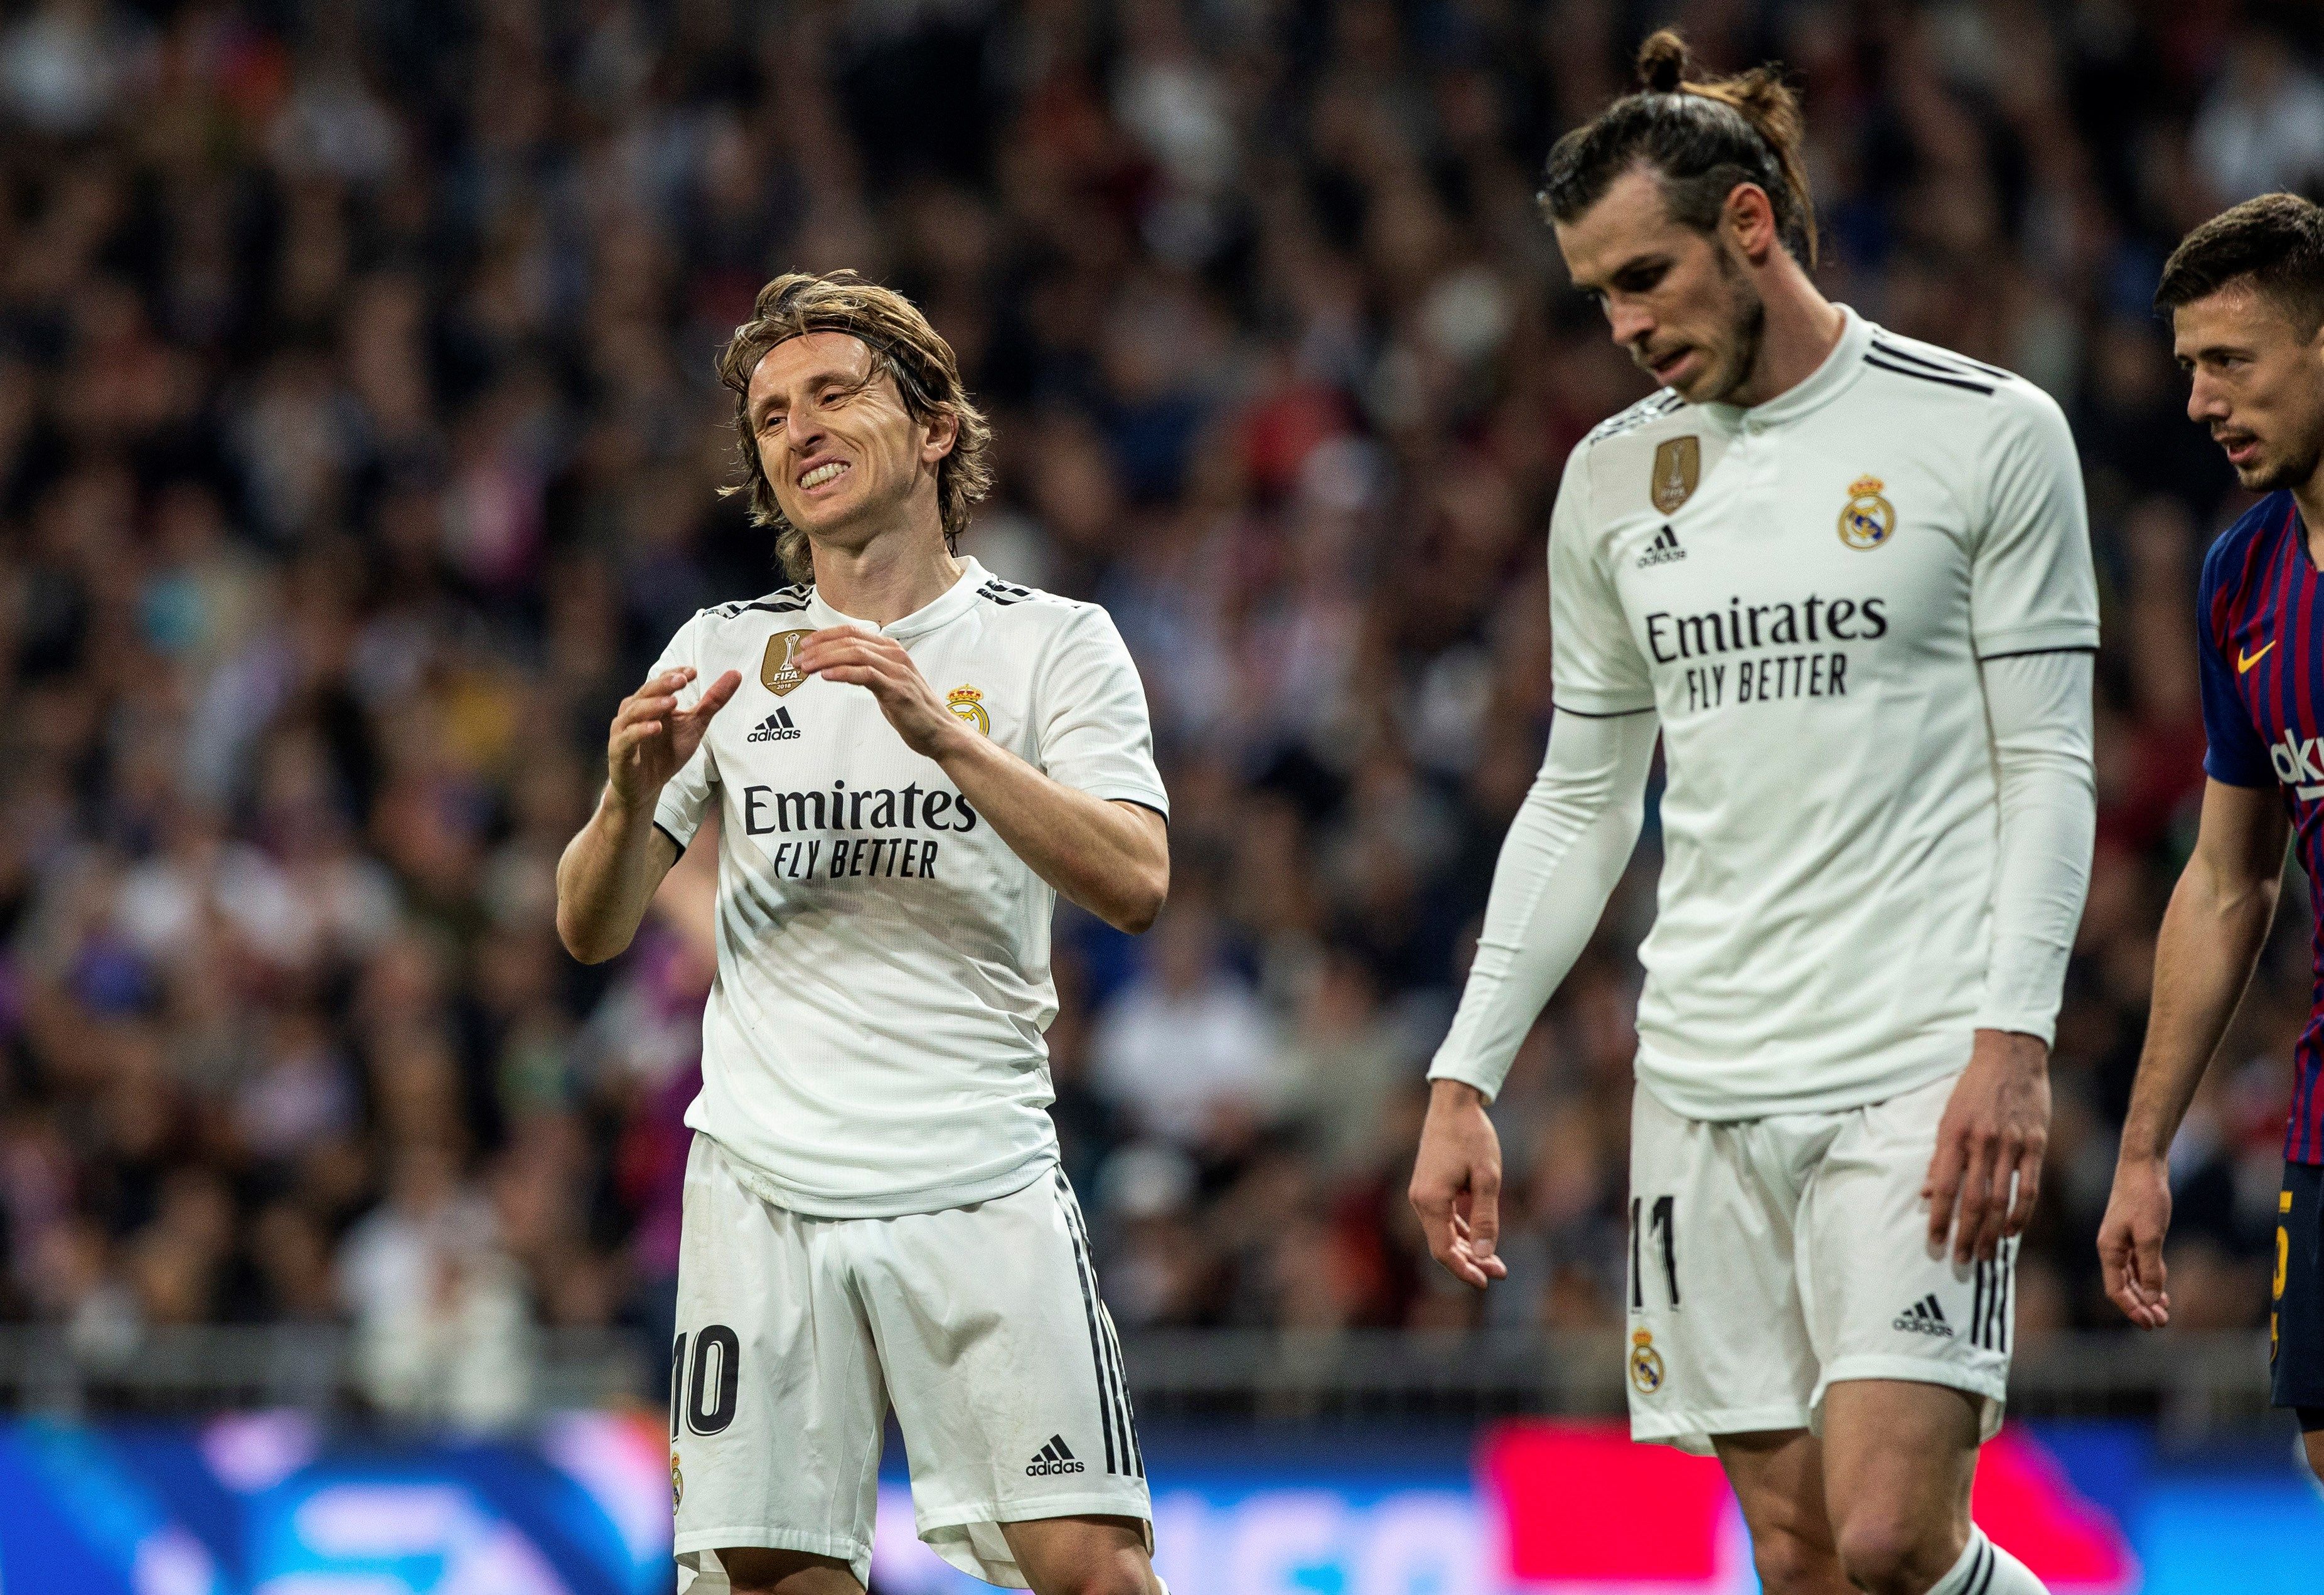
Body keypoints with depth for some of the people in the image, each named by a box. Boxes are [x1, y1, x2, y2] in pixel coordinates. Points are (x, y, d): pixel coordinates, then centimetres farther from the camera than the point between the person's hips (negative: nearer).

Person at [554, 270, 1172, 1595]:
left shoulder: (1055, 644, 3)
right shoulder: (725, 651, 11)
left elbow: (1135, 884, -11)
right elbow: (593, 930, 9)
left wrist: (942, 733, -22)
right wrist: (635, 795, -13)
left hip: (982, 1187, -2)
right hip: (765, 1182, 2)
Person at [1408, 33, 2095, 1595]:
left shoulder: (1986, 432, -2)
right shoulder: (1615, 479, 13)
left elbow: (2049, 766, -3)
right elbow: (1581, 801, 19)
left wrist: (2014, 1042, -14)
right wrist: (1463, 1079, 12)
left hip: (1919, 1071, -5)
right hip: (1702, 1081, 5)